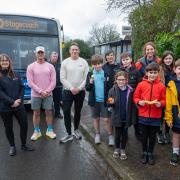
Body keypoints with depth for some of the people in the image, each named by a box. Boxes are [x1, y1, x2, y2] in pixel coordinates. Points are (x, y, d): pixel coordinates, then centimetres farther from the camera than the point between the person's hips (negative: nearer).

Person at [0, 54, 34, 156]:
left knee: (24, 125, 5)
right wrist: (11, 102, -20)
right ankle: (12, 146, 30)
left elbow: (22, 87, 6)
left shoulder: (14, 74, 9)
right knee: (8, 127, 10)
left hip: (19, 105, 3)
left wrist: (20, 99, -9)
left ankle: (24, 145, 25)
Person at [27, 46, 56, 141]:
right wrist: (40, 91, -14)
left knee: (49, 112, 7)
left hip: (48, 94, 1)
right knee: (36, 113, 8)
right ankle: (37, 131, 21)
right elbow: (30, 82, -8)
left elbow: (53, 81, 0)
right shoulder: (31, 67, -2)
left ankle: (49, 130, 21)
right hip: (35, 95, -1)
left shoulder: (50, 66, 3)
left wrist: (47, 91, -11)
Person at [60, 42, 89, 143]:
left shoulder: (84, 62, 1)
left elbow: (86, 78, -2)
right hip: (68, 91, -1)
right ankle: (69, 134, 7)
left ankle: (76, 130, 31)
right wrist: (71, 88, -12)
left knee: (78, 112, 13)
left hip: (80, 91, 1)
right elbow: (62, 78, -4)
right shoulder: (65, 62, -1)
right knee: (66, 112, -4)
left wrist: (79, 88, -12)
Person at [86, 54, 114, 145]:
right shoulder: (90, 74, -1)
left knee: (106, 119, 1)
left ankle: (110, 136, 16)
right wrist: (90, 83, -23)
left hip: (104, 100, -1)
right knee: (96, 118, 13)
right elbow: (87, 88, -3)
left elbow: (110, 87, 2)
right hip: (94, 100, 1)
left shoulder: (106, 74, -2)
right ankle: (97, 134, 29)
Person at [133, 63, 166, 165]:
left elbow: (164, 100, 2)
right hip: (143, 115, 0)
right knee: (144, 135, 14)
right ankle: (144, 153, 32)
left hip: (156, 116, 0)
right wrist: (139, 102, -16)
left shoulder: (161, 86, -4)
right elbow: (135, 97, 3)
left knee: (153, 136, 13)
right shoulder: (141, 84, -4)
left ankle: (150, 154, 32)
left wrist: (160, 104, -18)